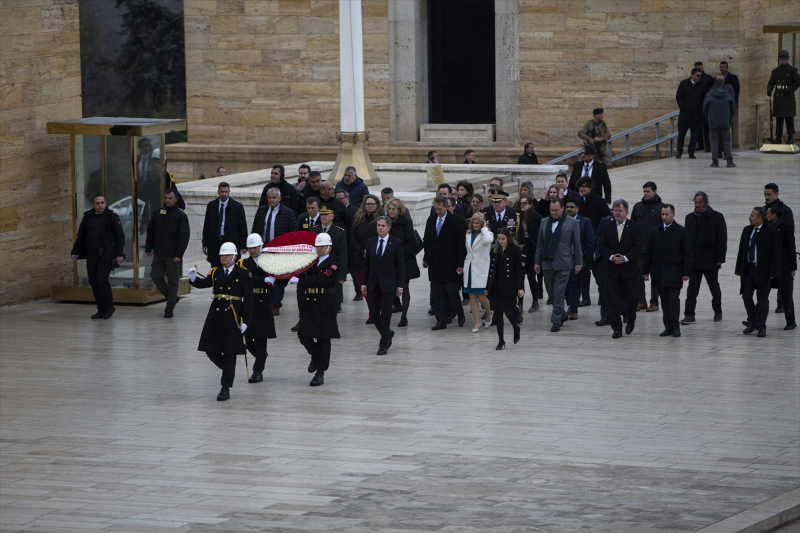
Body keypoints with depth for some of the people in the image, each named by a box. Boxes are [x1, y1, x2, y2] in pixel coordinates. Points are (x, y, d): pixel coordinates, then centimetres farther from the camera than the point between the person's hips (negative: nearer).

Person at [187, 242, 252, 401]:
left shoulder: (243, 274, -2)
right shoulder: (215, 272, 10)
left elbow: (248, 299, -5)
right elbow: (203, 283, -3)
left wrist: (245, 320, -11)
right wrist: (193, 278, -25)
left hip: (233, 316, -4)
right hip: (215, 315, 4)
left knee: (230, 353, 0)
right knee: (211, 350, 4)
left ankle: (226, 388, 4)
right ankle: (228, 370, 32)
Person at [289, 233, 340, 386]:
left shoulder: (332, 265, -8)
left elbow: (319, 280, -21)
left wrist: (299, 281, -21)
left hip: (324, 306, -6)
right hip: (308, 304, 6)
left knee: (323, 339, 0)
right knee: (303, 335, 0)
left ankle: (320, 373, 3)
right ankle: (315, 355, 31)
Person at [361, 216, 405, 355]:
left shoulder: (396, 243, -3)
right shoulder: (370, 242, 8)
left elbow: (401, 266, -3)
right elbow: (366, 264, 10)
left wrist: (400, 286, -8)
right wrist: (363, 283, 3)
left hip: (388, 284, -4)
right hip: (373, 284, 4)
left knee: (386, 314, -3)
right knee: (374, 312, 4)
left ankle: (384, 345, 3)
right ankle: (387, 333, 29)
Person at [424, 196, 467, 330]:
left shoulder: (456, 221, -8)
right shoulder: (431, 220, 9)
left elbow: (461, 244, -8)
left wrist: (460, 264, -11)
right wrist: (426, 258, 14)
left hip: (450, 264, -5)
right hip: (434, 263, 5)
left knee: (452, 292, -5)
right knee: (437, 294, 4)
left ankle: (460, 314, 18)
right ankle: (441, 320, 9)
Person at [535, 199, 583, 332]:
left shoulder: (572, 223, 1)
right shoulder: (544, 222, 11)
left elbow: (577, 244, 3)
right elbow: (540, 244, 14)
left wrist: (578, 263, 1)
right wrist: (537, 262, 11)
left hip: (563, 264, -4)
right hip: (547, 263, 4)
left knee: (559, 293, -7)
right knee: (551, 292, 8)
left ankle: (556, 321, -3)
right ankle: (562, 315, 27)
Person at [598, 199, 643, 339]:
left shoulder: (634, 228, 1)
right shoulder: (607, 228, 7)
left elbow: (637, 247, -4)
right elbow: (603, 246, 4)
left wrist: (625, 258, -16)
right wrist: (611, 257, -14)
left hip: (629, 268, -2)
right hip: (612, 269, 2)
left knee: (631, 298, -1)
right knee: (614, 301, -1)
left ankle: (631, 320, 27)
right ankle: (617, 328, 3)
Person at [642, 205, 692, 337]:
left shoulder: (681, 231, 1)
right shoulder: (654, 231, 11)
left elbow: (687, 253, -1)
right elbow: (648, 252, 13)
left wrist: (686, 272, -7)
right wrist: (646, 270, 7)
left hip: (674, 272, -4)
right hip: (659, 273, 4)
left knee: (674, 299, -9)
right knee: (665, 301, 5)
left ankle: (675, 326, -2)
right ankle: (668, 327, 8)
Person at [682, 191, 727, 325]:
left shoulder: (717, 217, -2)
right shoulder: (690, 218, 8)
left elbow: (722, 239, -4)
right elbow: (685, 239, 10)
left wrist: (720, 259, -9)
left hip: (711, 260, -2)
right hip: (694, 260, 2)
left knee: (714, 288, 12)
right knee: (692, 289, -5)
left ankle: (717, 311, 28)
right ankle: (689, 315, -7)